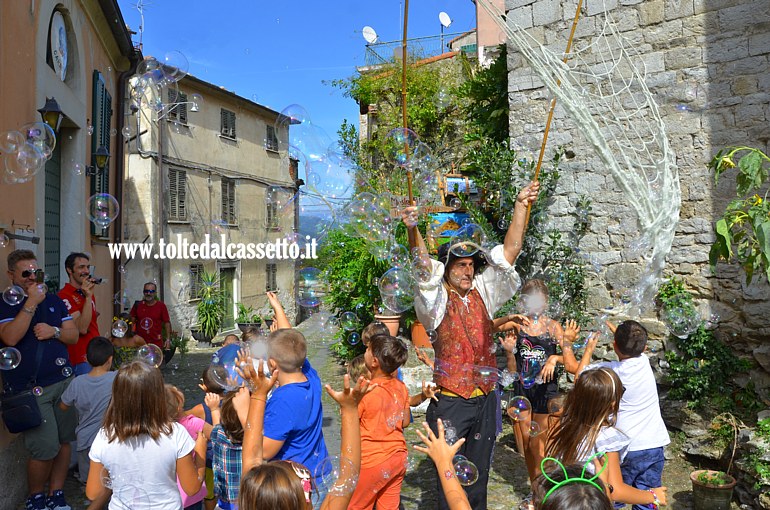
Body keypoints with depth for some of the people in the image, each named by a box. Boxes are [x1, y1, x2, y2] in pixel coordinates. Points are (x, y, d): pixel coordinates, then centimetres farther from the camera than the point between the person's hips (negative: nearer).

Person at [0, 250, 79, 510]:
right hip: (29, 388, -4)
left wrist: (55, 331, -8)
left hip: (63, 381, 5)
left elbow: (74, 335, 12)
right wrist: (31, 303, -19)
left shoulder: (54, 300, 13)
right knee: (45, 448, -6)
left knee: (64, 442, 6)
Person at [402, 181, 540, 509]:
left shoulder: (483, 294, 8)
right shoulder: (436, 300, -4)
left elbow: (509, 251, 3)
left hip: (485, 402, 4)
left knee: (479, 477, 15)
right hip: (450, 404, -4)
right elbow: (424, 265, -23)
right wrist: (412, 229, -40)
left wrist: (521, 205, -3)